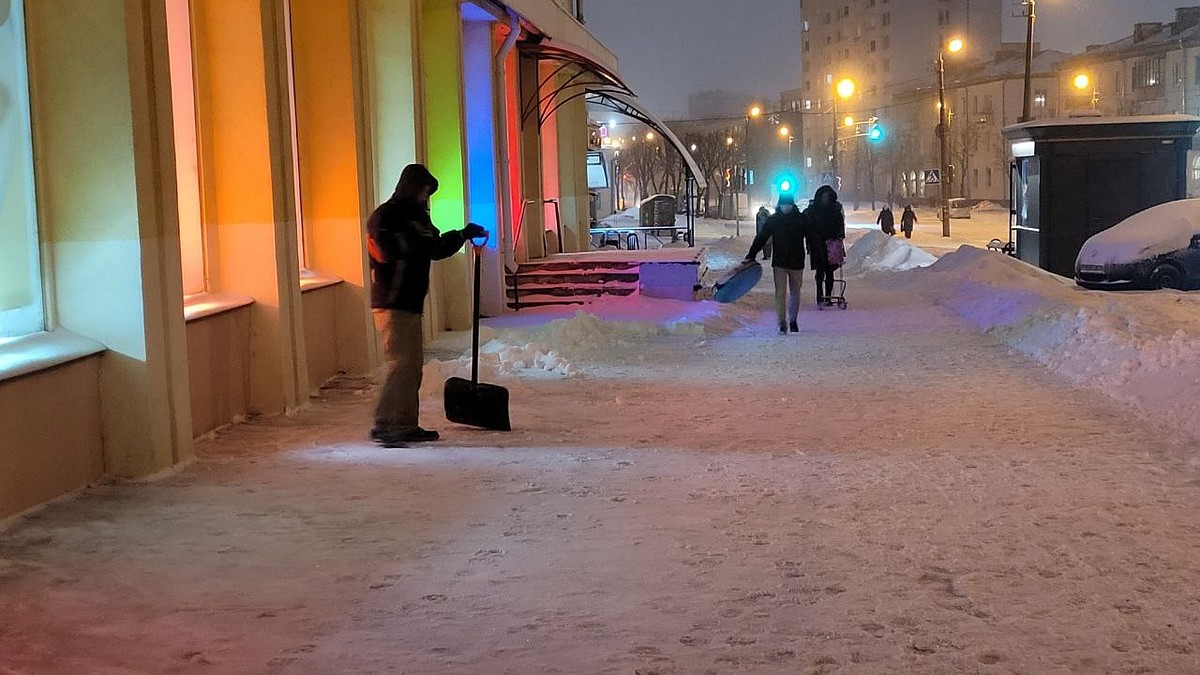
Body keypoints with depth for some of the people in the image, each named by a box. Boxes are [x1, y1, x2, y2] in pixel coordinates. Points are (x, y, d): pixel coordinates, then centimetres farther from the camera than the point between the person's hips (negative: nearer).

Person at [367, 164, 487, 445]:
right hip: (392, 304, -10)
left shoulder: (415, 217, 22)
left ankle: (406, 425, 13)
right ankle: (383, 425, -16)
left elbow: (437, 249, 32)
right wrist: (418, 240, -16)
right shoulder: (385, 217, -8)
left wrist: (464, 234, 26)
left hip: (410, 304, 10)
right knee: (401, 363, -16)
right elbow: (389, 250, -24)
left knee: (414, 364, 9)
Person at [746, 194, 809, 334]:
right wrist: (750, 256, -7)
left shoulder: (802, 219, -1)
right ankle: (782, 324, -12)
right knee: (780, 293, -10)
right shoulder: (773, 220, 1)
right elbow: (760, 238, 1)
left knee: (795, 293, 13)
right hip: (779, 263, -1)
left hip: (797, 262, 1)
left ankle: (793, 321, 30)